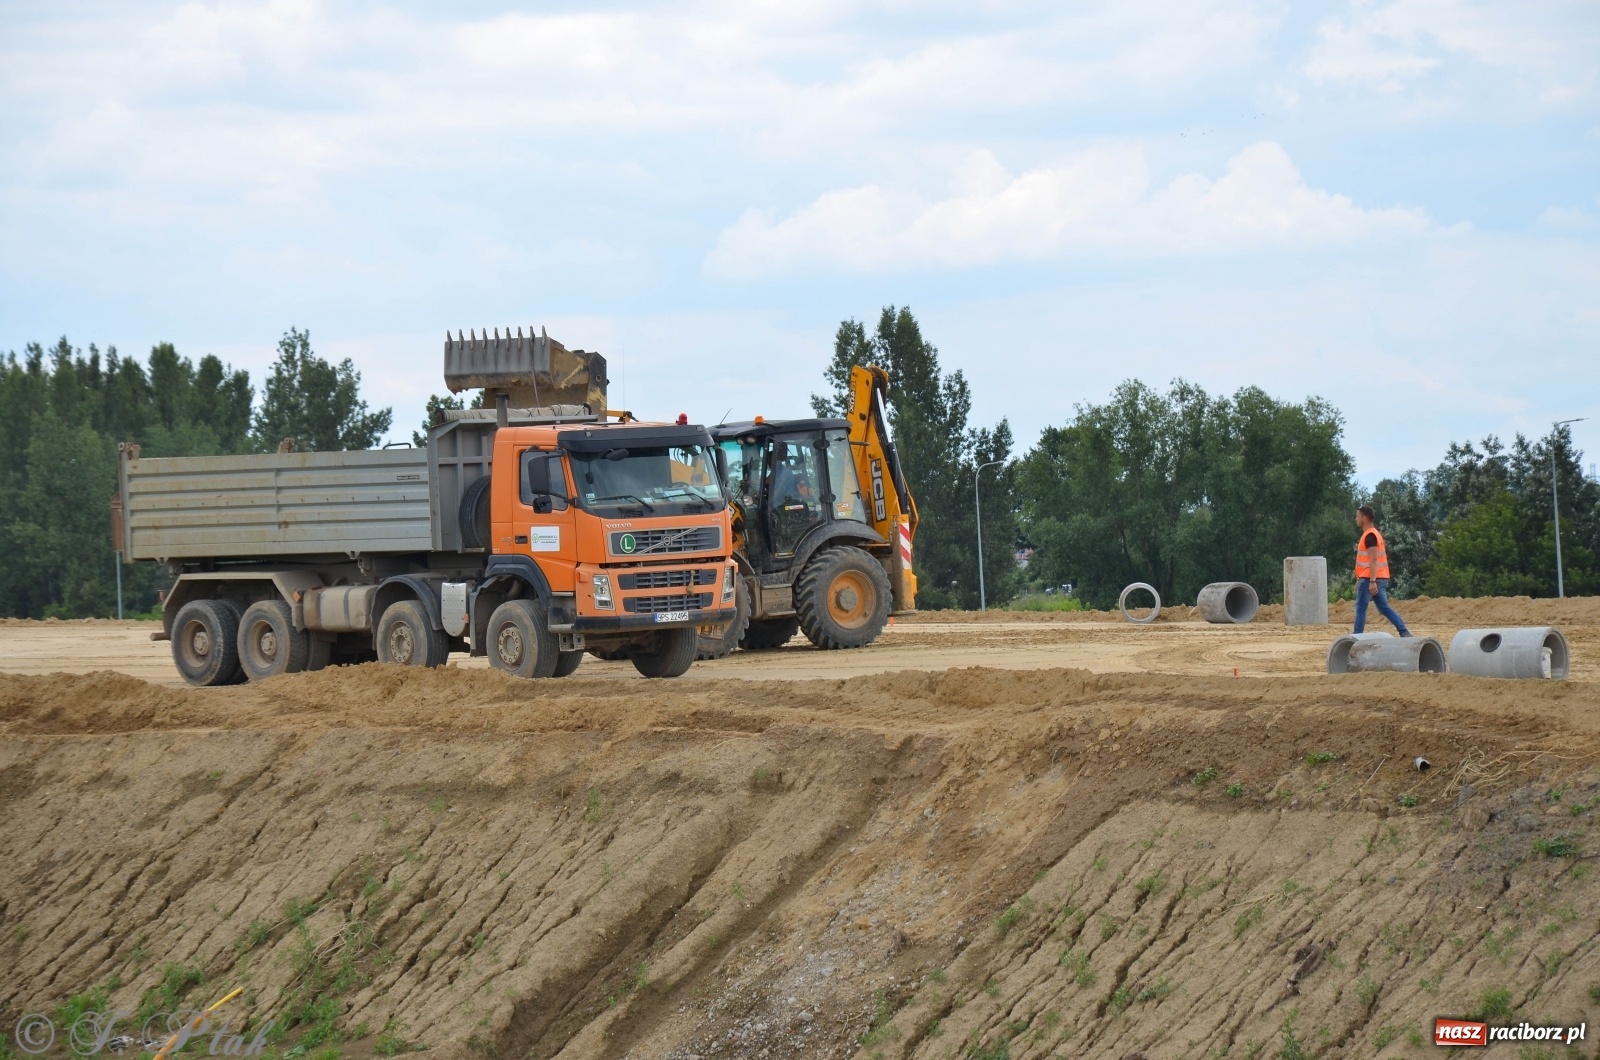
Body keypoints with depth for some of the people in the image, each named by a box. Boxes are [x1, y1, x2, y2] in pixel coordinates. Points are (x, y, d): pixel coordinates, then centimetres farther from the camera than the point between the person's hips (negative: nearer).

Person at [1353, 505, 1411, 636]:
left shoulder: (1370, 536, -13)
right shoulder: (1374, 533, 18)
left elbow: (1373, 560, -21)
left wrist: (1372, 581, -26)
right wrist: (1359, 580, 26)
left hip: (1369, 580, -10)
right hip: (1381, 579, 10)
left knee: (1360, 608, -3)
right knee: (1384, 608, 9)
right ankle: (1404, 632, 0)